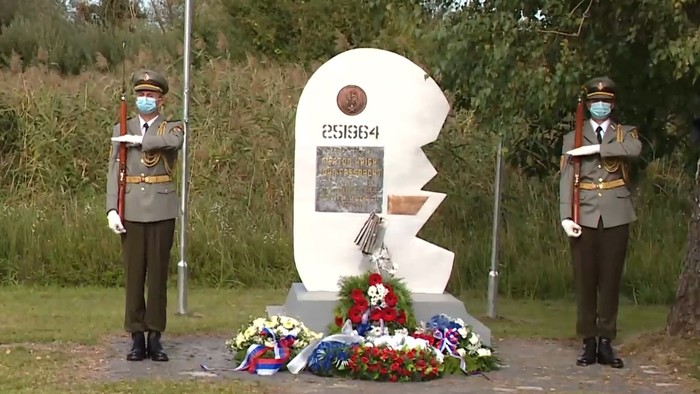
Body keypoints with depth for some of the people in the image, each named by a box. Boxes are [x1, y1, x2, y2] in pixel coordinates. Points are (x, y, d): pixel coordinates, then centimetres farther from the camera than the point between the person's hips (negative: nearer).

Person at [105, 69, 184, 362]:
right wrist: (112, 210, -8)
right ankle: (137, 338, 7)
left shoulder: (172, 127, 7)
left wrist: (138, 140, -13)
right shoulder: (122, 131, 10)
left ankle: (155, 338, 8)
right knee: (133, 274, 2)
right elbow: (113, 172, 2)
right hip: (132, 210, 1)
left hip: (162, 210, -1)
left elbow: (174, 142, -20)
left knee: (158, 274, 2)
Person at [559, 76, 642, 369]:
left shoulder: (625, 133, 11)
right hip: (585, 215, 0)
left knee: (610, 279, 2)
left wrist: (594, 148, -17)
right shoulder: (573, 139, 9)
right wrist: (566, 216, -14)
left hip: (615, 215, 0)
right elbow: (566, 180, -1)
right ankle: (589, 343, 7)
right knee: (585, 280, 1)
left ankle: (606, 343, 8)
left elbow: (634, 150, -14)